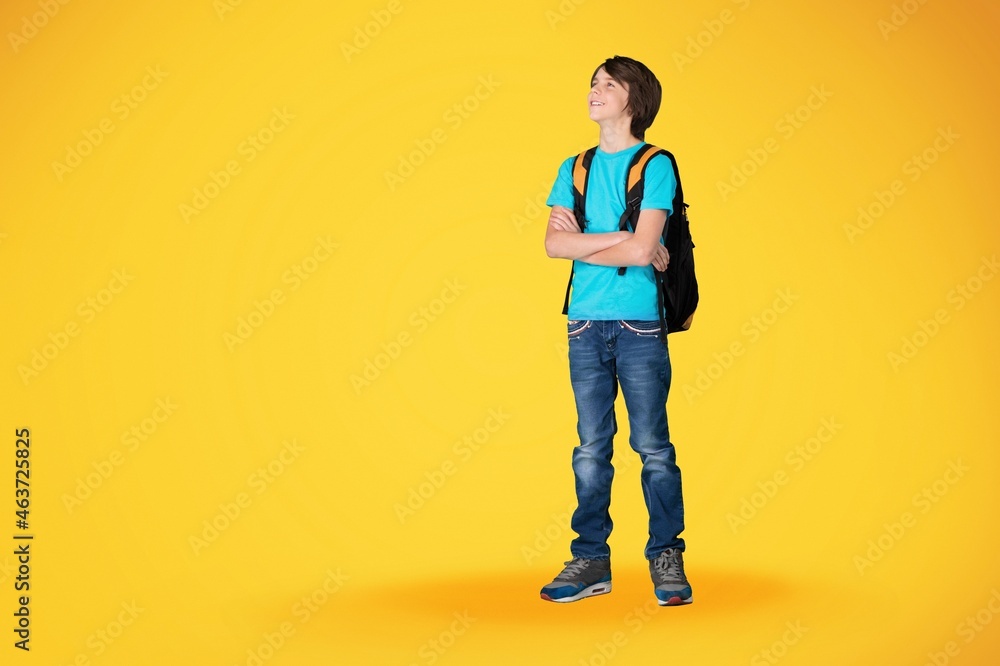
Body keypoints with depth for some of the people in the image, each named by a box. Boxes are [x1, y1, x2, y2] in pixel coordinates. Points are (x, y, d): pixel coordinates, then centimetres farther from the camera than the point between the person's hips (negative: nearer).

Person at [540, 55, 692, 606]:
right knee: (591, 448, 8)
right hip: (585, 325, 4)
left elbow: (642, 251, -13)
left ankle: (666, 559, 12)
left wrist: (581, 240, -3)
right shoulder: (575, 168, 12)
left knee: (653, 447, 0)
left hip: (639, 324, -4)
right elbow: (553, 244, -1)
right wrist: (620, 237, -9)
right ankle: (590, 560, 17)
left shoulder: (655, 165, -2)